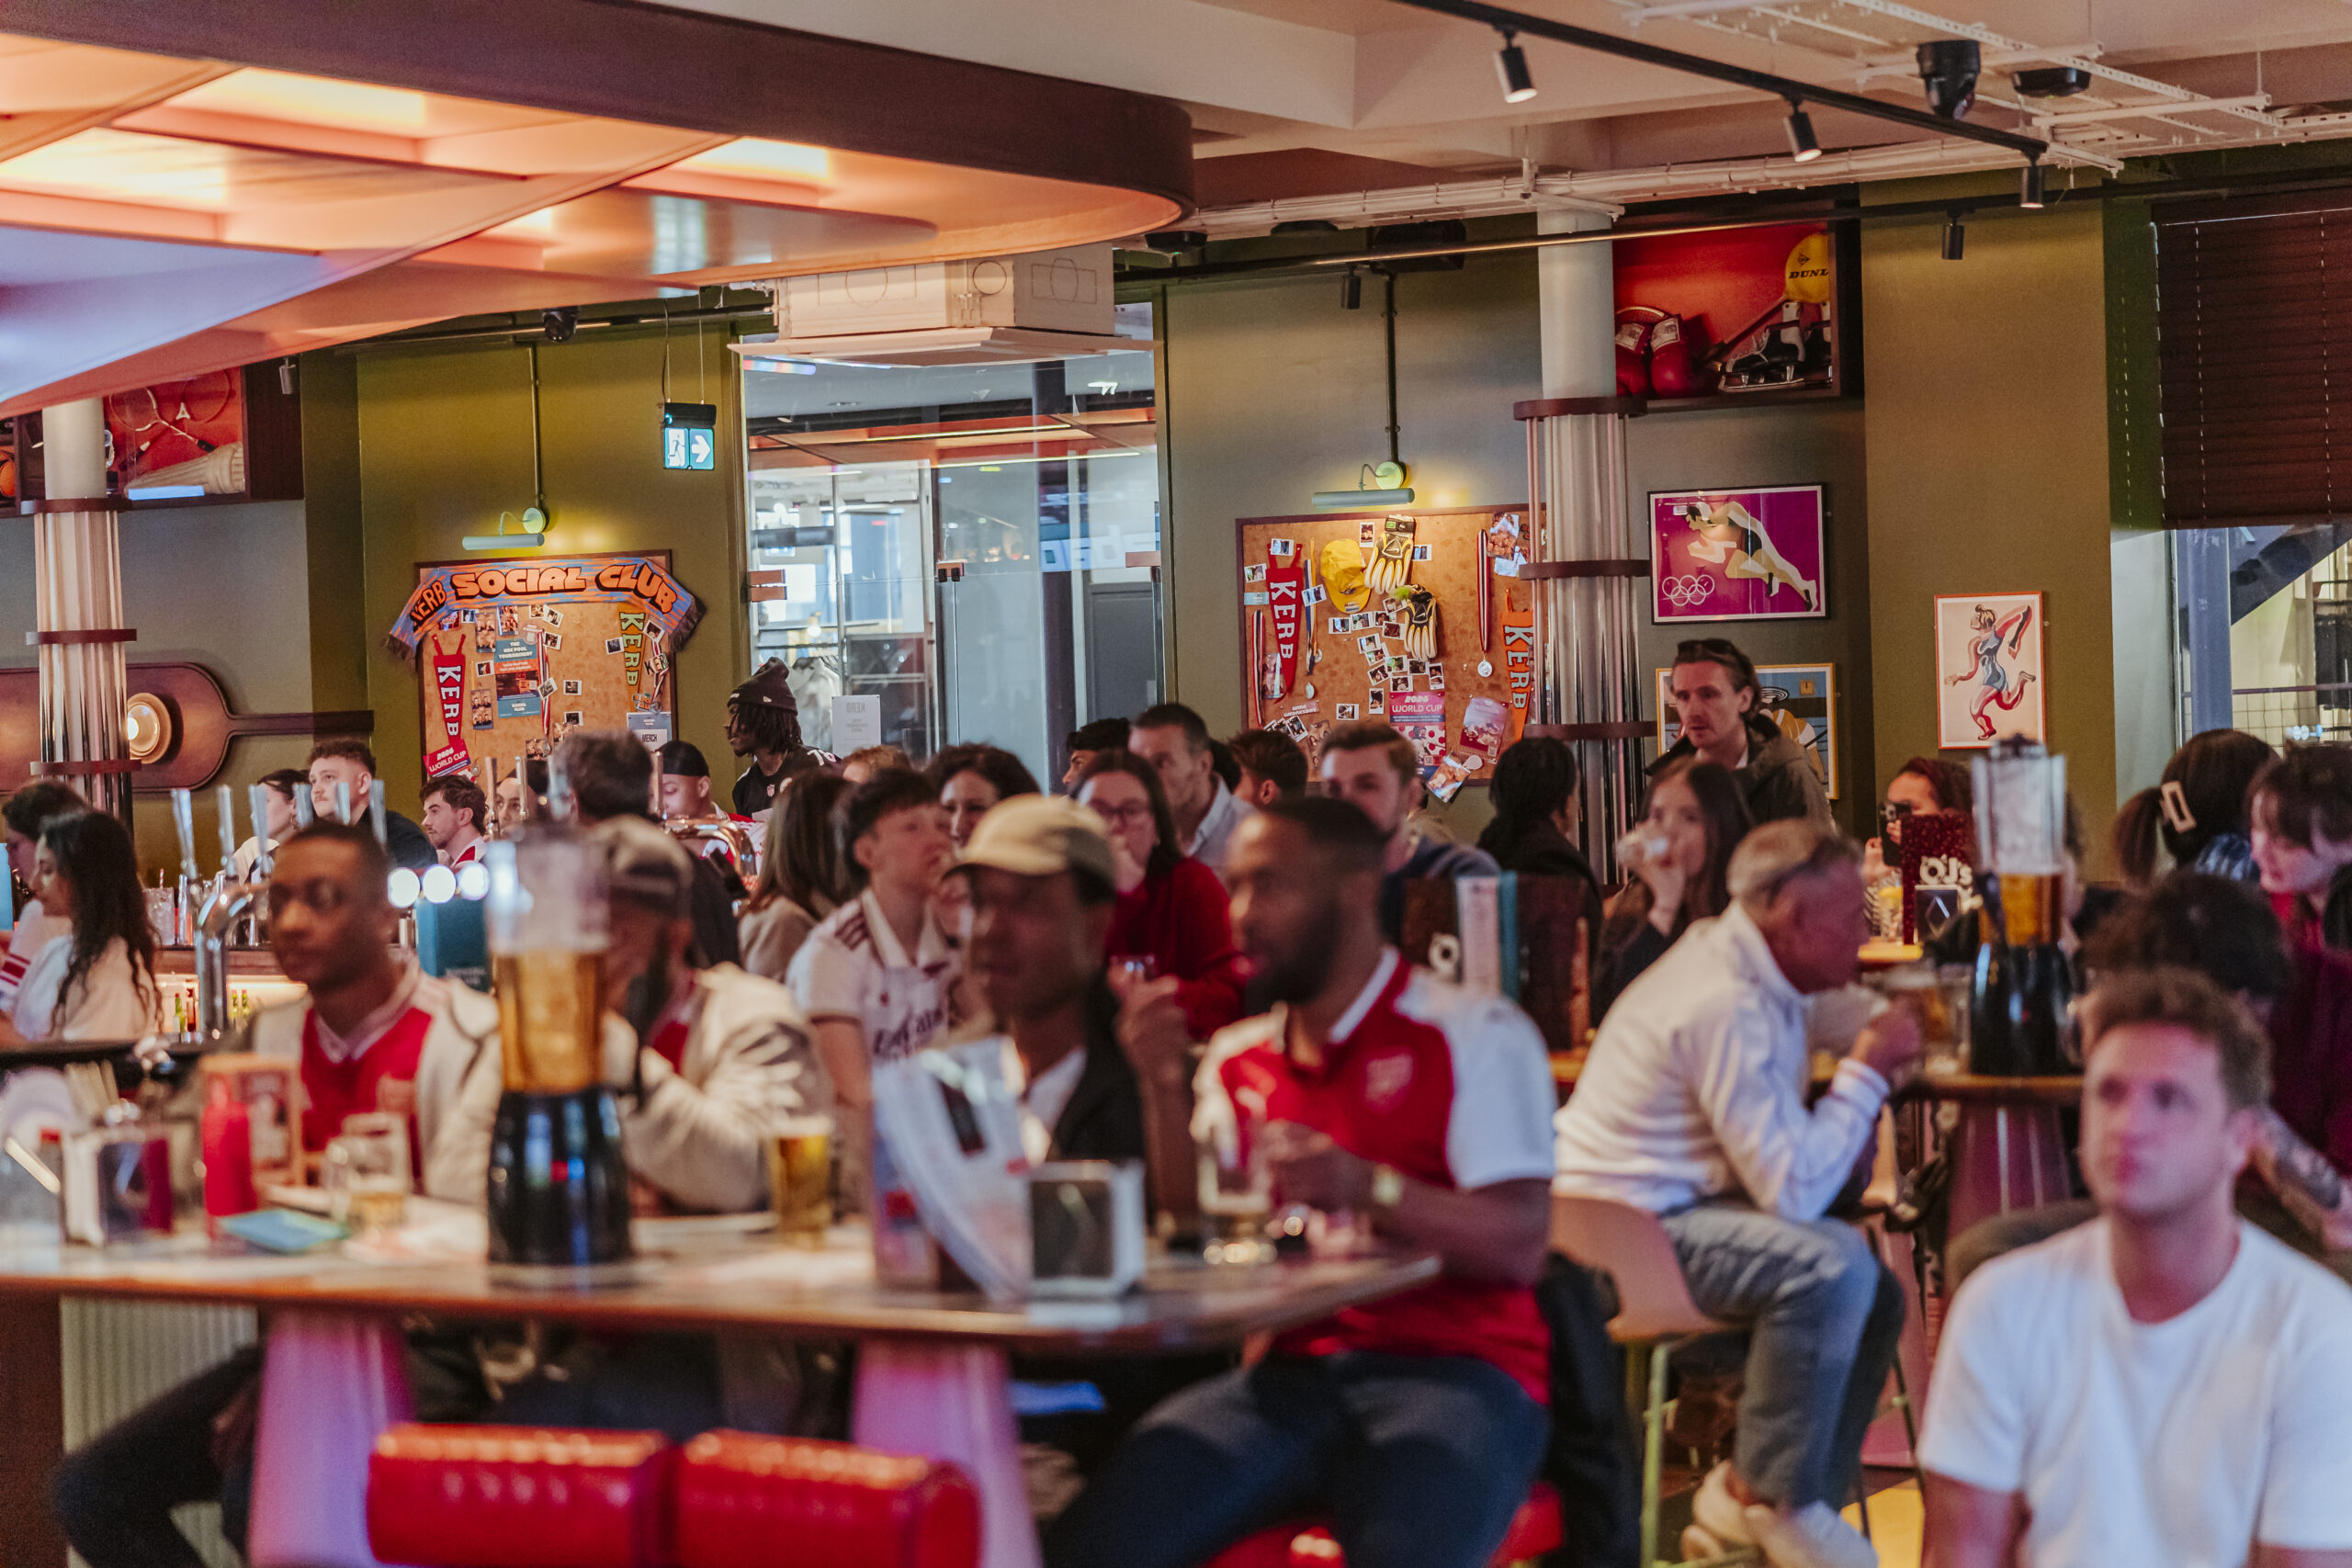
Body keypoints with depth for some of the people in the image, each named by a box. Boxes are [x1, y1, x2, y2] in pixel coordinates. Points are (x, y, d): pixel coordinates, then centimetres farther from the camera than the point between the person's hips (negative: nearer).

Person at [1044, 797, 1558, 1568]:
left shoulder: (1473, 1032, 2)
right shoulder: (1238, 1059, 19)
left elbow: (1519, 1243, -8)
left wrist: (1368, 1187, -23)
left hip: (1452, 1370, -4)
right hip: (1295, 1370, 4)